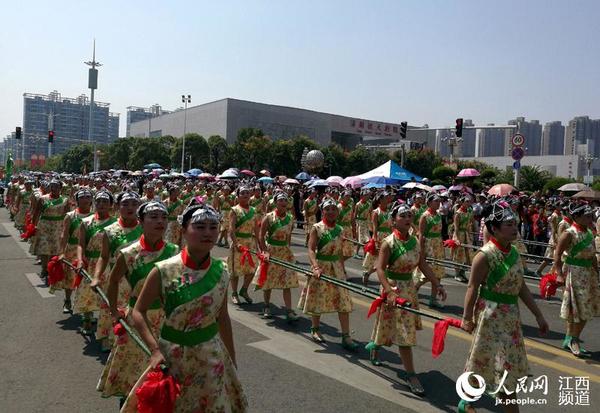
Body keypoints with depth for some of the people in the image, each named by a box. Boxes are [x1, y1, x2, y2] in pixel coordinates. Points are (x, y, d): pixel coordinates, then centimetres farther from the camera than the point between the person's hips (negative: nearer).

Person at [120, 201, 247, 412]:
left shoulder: (221, 272, -7)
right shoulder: (164, 271, -17)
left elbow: (222, 317, 4)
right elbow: (138, 312, -8)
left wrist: (232, 360, 9)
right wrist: (155, 350, -19)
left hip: (212, 356, 3)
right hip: (172, 354, -2)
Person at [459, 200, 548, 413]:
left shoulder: (514, 252, 2)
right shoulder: (484, 256, -20)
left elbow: (521, 286, 9)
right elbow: (472, 289, -16)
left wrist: (538, 315, 10)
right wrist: (466, 318, -13)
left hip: (511, 315, 7)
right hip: (490, 315, -7)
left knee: (509, 364, 15)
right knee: (485, 361, 7)